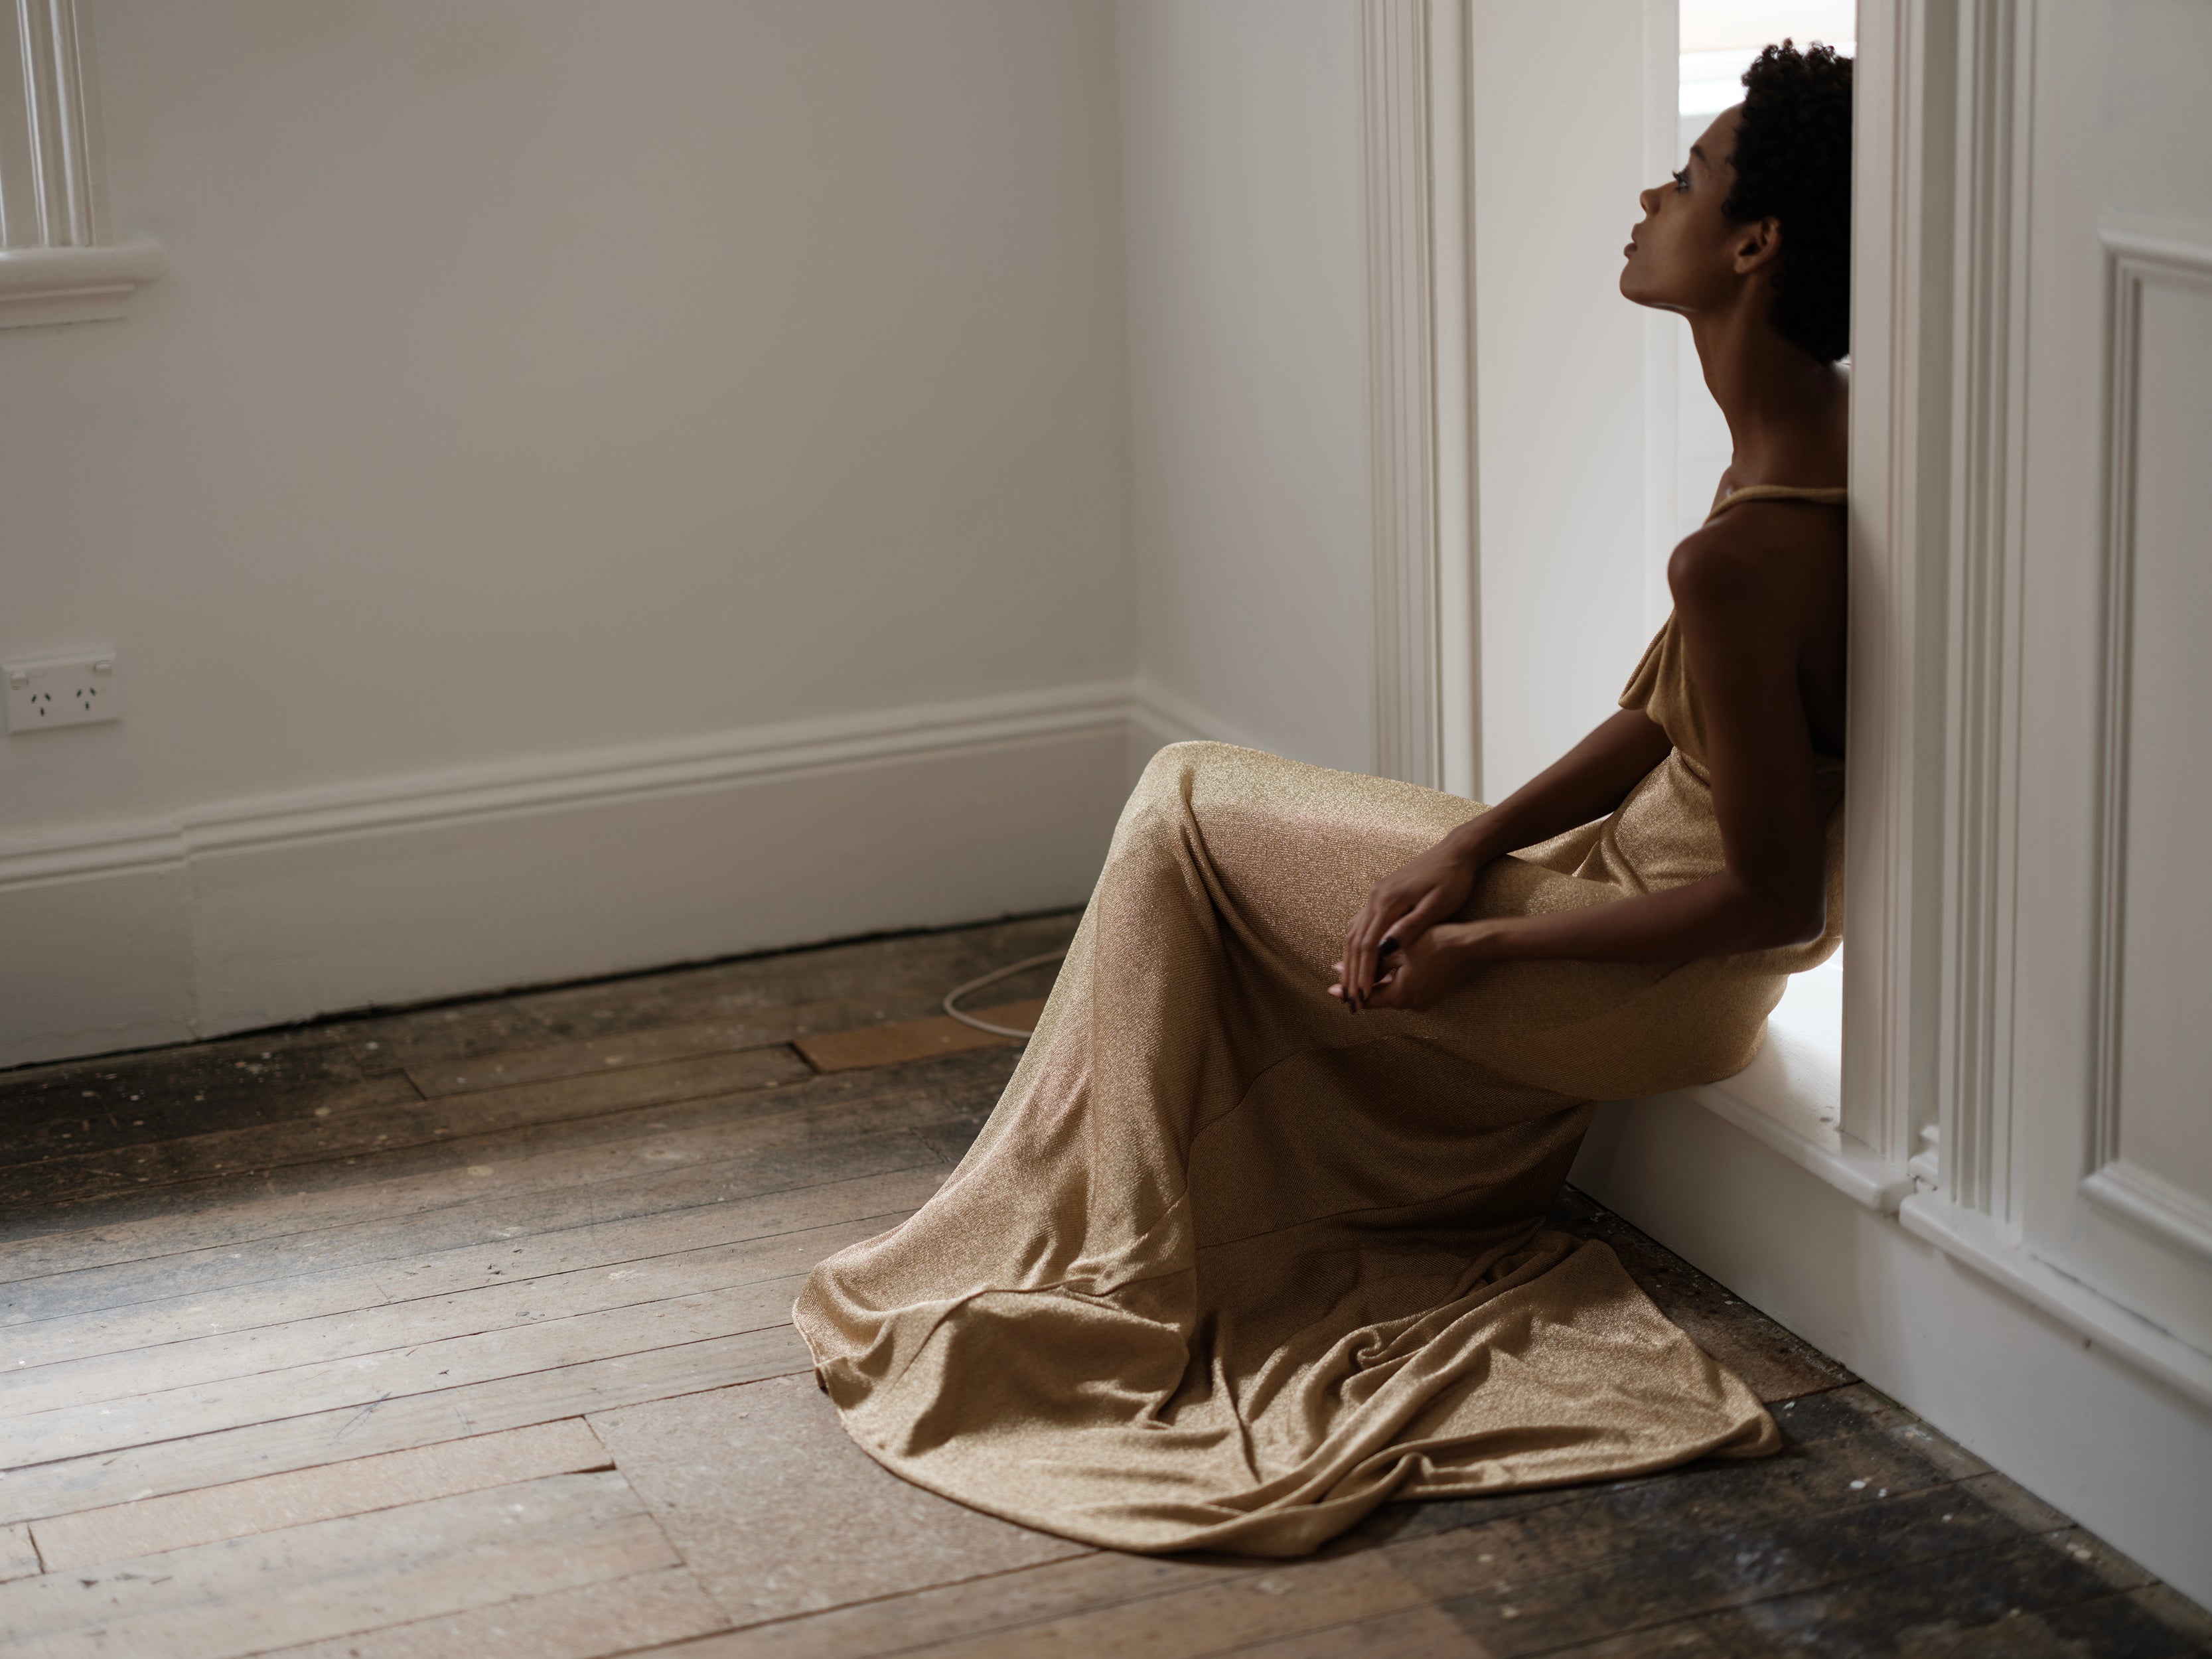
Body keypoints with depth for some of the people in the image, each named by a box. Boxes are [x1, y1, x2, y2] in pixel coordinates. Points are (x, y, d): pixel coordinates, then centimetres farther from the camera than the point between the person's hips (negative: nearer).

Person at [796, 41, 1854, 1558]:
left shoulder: (1745, 558, -32)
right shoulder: (1826, 436, 0)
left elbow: (1775, 900, -27)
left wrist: (1487, 946, -18)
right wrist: (1478, 840, -3)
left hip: (1658, 980, -9)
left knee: (1188, 809, 0)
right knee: (1204, 820, 16)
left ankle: (1113, 1272, 13)